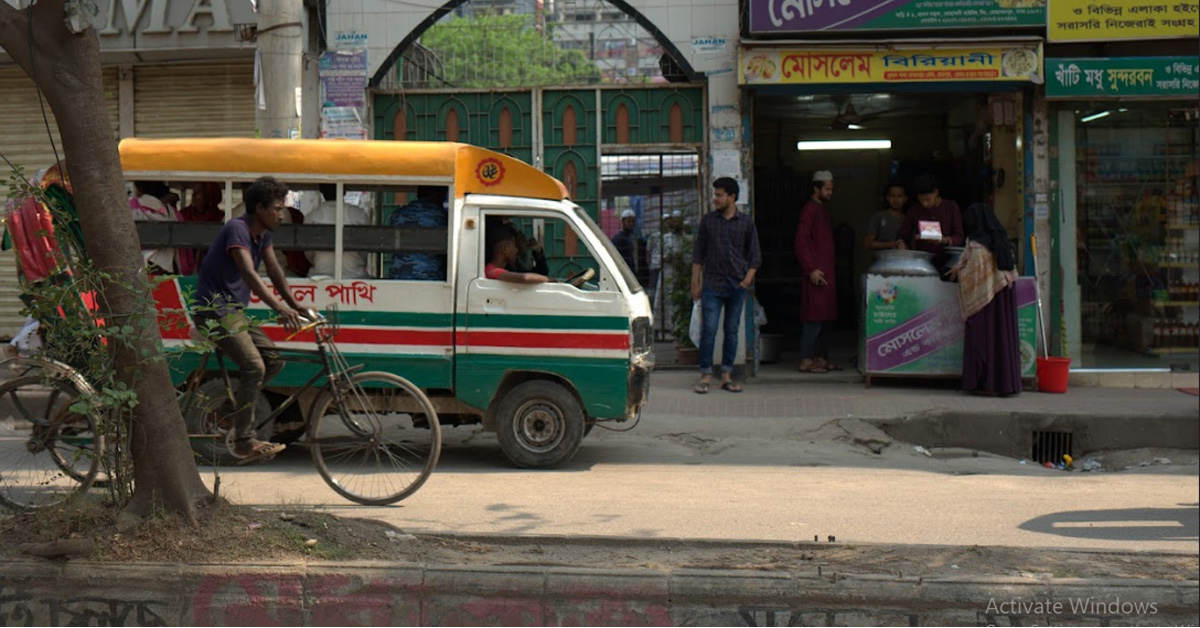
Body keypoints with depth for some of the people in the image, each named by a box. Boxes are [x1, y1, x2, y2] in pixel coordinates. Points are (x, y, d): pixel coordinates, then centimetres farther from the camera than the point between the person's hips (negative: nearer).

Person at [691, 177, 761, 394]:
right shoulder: (708, 220, 5)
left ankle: (726, 376, 13)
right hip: (712, 285, -1)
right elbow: (698, 253, 8)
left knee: (732, 331, 5)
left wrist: (747, 280, -4)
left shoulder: (746, 222, 5)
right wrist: (695, 282, 3)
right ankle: (705, 376, 0)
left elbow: (755, 256, 7)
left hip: (737, 286, 1)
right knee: (708, 330, -6)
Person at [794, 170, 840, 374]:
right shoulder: (809, 209, -10)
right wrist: (811, 269, -19)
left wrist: (832, 263, 17)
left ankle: (821, 358, 16)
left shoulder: (823, 208, 18)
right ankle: (806, 360, -5)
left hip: (827, 271, 9)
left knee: (826, 316, 11)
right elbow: (800, 242, -16)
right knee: (814, 316, -9)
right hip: (815, 271, -9)